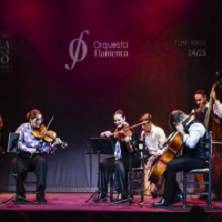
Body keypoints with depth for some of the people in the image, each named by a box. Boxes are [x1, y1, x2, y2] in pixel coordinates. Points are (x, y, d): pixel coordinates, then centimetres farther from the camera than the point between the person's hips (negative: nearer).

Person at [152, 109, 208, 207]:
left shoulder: (196, 125, -15)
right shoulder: (187, 126, 15)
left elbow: (191, 144, -32)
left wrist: (182, 132, -22)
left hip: (197, 159, -10)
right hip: (189, 157, 10)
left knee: (170, 166, -25)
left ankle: (167, 200, -18)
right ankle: (176, 195, 5)